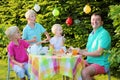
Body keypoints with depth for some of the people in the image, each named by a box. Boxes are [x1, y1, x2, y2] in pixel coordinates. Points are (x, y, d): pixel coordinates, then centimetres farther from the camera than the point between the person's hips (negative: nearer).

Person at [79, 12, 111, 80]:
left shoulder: (104, 34, -13)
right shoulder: (91, 34, 13)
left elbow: (99, 52, -20)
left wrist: (84, 53, -15)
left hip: (101, 64, -9)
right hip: (90, 61, 9)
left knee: (84, 72, -31)